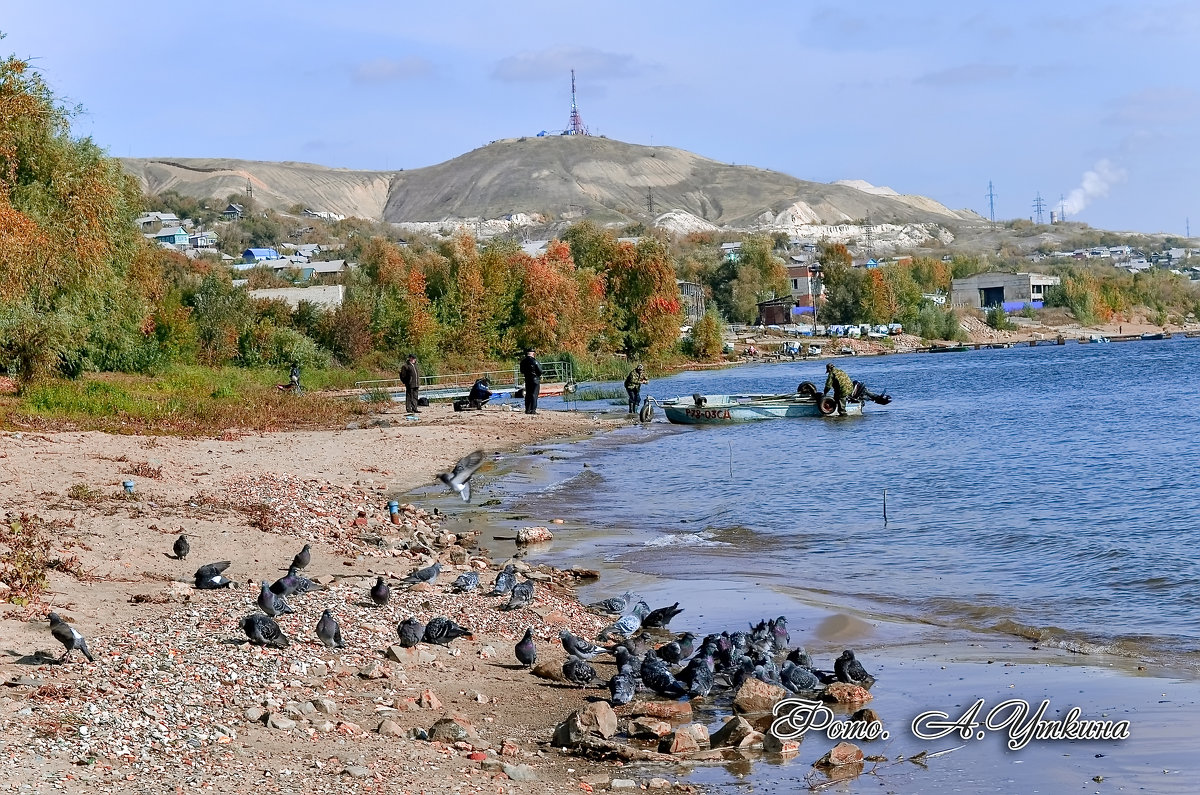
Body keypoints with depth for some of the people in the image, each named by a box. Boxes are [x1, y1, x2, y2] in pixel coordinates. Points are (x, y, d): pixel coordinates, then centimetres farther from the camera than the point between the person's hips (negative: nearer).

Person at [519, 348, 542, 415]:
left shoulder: (523, 361, 4)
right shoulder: (534, 361, -15)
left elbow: (522, 372, 13)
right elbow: (540, 371, -11)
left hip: (527, 380, 6)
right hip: (535, 379, -6)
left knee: (528, 394, 13)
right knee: (534, 394, -4)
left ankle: (527, 409, 15)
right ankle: (533, 410, -8)